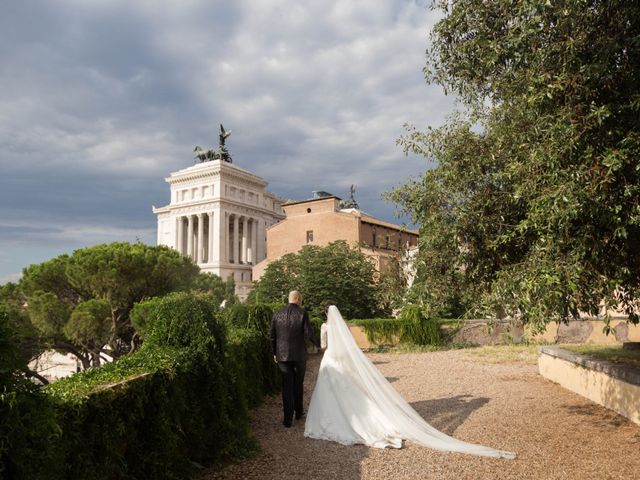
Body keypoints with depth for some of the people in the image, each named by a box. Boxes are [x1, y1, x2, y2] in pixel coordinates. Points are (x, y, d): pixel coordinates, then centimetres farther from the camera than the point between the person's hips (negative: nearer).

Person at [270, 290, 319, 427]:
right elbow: (308, 334, -10)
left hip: (282, 355, 2)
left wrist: (275, 353, 15)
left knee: (287, 386, 6)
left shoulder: (277, 314, 0)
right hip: (299, 355, -1)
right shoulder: (302, 313, -9)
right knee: (298, 384, 16)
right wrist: (318, 345, 7)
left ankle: (288, 419, 5)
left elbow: (272, 336, 4)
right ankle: (299, 412, 30)